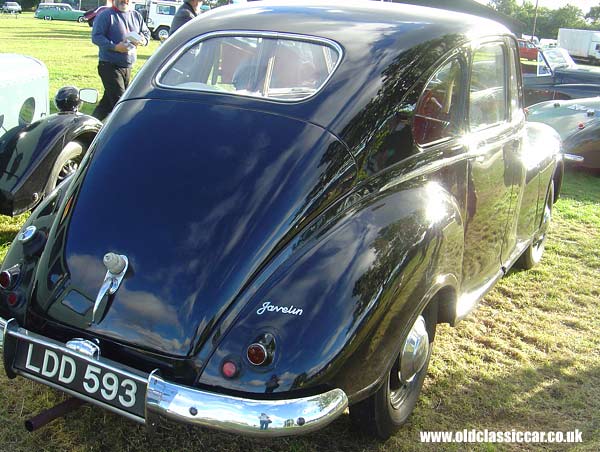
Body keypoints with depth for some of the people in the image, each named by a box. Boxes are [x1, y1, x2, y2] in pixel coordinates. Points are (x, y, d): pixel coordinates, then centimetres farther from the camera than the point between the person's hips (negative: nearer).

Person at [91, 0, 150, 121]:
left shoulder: (136, 16, 12)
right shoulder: (105, 15, -8)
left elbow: (146, 32, 19)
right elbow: (96, 37, -13)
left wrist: (143, 40, -5)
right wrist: (114, 47, -26)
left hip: (127, 67, 7)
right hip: (110, 66, -6)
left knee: (108, 101, 13)